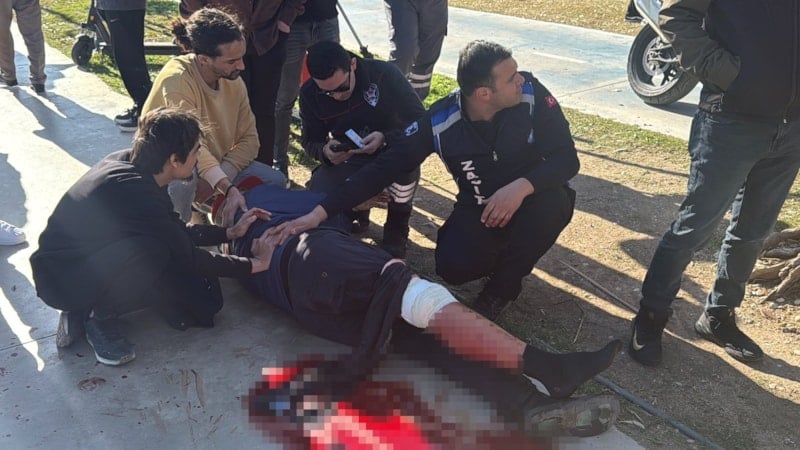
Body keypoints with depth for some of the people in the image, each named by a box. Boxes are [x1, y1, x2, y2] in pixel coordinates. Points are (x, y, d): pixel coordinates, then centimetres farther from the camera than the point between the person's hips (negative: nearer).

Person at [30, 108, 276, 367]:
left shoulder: (125, 161, -5)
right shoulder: (136, 195, -31)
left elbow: (176, 231, 9)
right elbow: (189, 258, -18)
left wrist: (230, 232, 11)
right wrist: (256, 263, -8)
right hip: (61, 283, -8)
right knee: (156, 250, -34)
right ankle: (100, 316, -9)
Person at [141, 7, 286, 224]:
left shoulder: (233, 82, -8)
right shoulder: (177, 79, -27)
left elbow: (249, 138, -8)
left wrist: (217, 179, -24)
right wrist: (228, 188, -47)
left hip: (218, 165, 6)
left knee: (276, 181, -9)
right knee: (182, 180, -39)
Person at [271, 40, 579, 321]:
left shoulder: (531, 93, -21)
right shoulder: (439, 122, -22)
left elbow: (566, 157, -20)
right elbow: (383, 167, -21)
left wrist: (522, 186, -41)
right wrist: (321, 212, -27)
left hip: (531, 198, 1)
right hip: (478, 208, -1)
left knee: (552, 202, -34)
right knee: (453, 267, -28)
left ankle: (502, 285, -7)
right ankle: (505, 252, 10)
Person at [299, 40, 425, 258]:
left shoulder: (385, 74, -23)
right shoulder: (310, 94, -12)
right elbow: (310, 140, -1)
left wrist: (385, 138, -38)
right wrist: (325, 150, -27)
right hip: (349, 160, 2)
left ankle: (397, 226, -10)